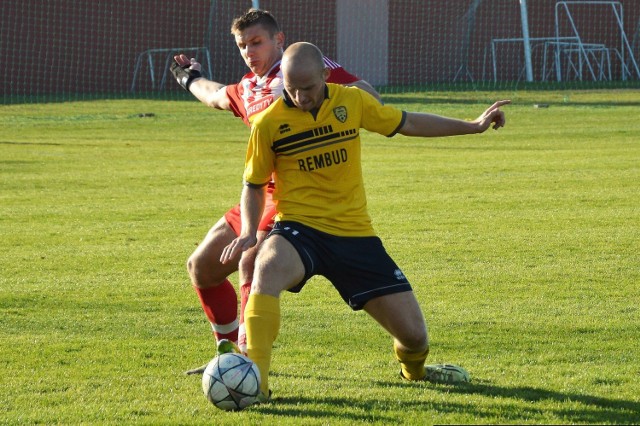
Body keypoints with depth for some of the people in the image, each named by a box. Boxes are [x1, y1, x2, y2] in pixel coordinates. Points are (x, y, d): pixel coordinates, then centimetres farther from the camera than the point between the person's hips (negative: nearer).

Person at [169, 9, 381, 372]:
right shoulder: (247, 90, 18)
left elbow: (369, 96, -13)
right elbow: (217, 96, 43)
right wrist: (191, 79, 61)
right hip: (265, 194, 9)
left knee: (250, 263, -28)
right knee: (202, 267, 14)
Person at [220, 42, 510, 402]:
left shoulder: (351, 101, 1)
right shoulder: (269, 123, -5)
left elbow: (407, 123, 15)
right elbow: (254, 183, 7)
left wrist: (474, 126, 16)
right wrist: (249, 231, -10)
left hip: (355, 234, 3)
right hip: (299, 228, -3)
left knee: (414, 333, -2)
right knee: (268, 268, -41)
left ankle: (413, 369, 38)